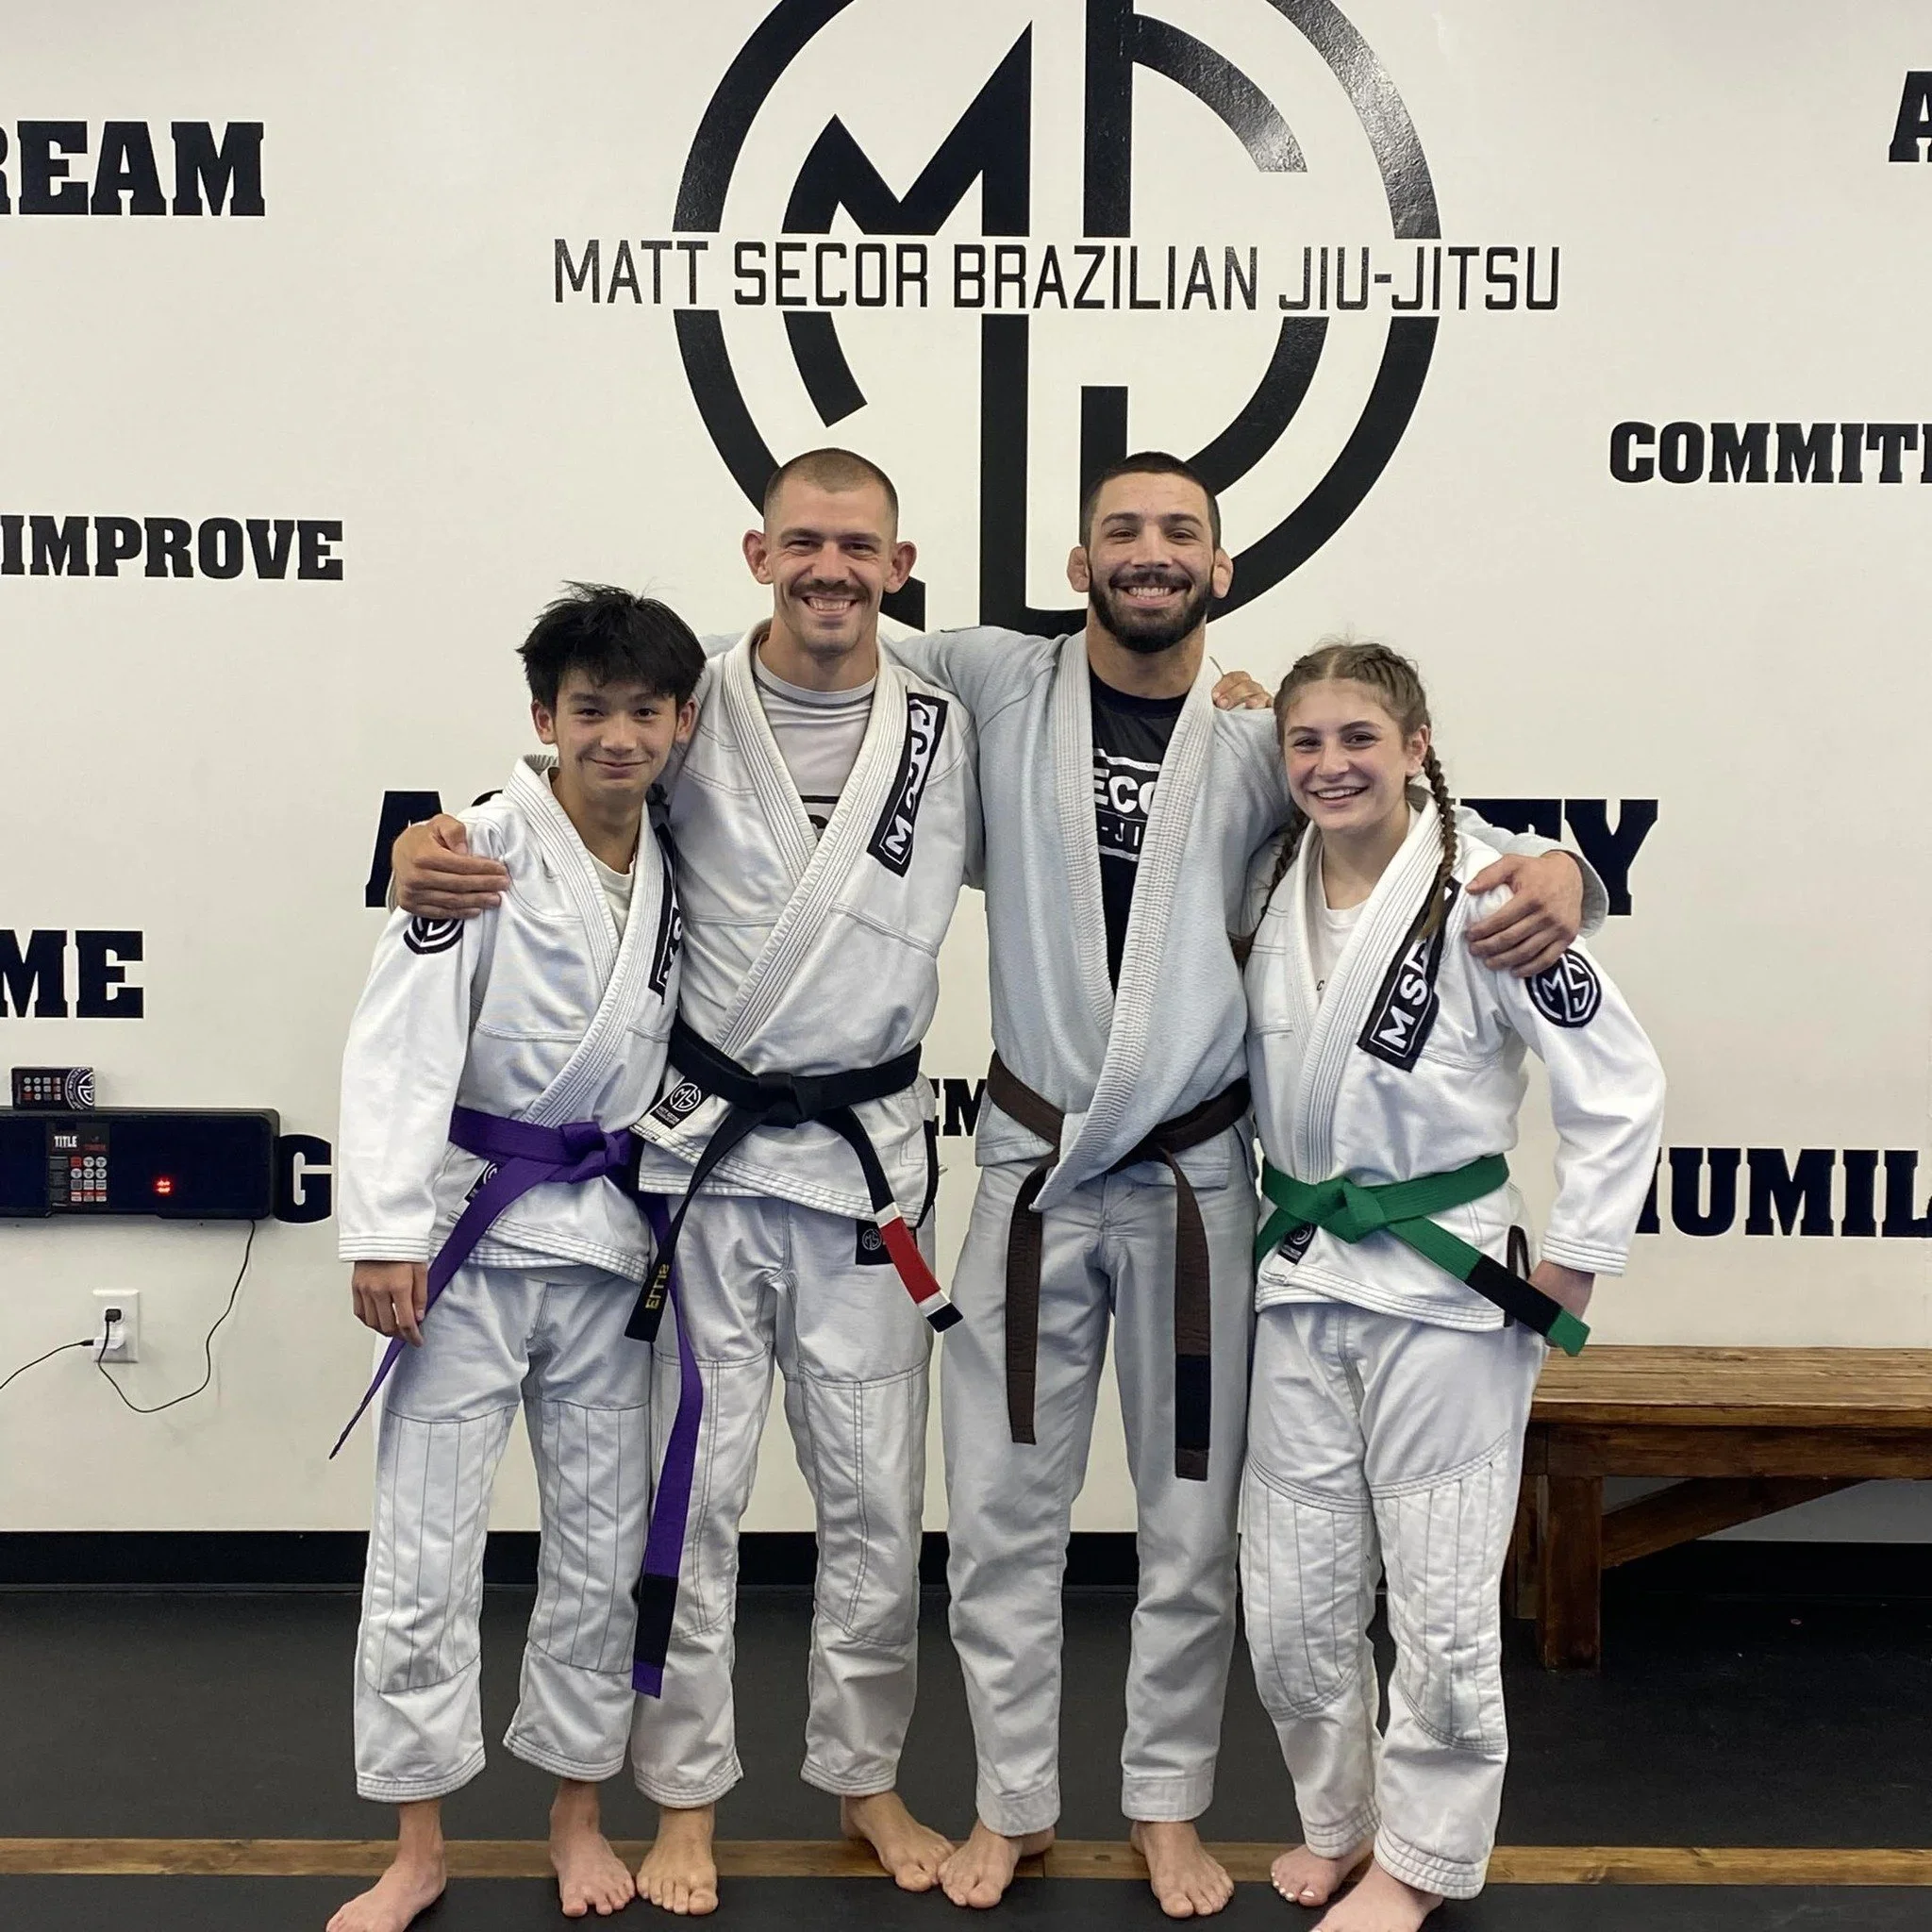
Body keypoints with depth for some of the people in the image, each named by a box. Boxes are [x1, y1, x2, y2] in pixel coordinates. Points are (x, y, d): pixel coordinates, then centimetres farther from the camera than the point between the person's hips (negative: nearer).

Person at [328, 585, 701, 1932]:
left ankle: (579, 1811, 30)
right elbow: (401, 1045, -16)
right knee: (426, 1544, 3)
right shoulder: (485, 849, -12)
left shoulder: (674, 871, 5)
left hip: (607, 1234, 5)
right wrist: (384, 1236, -20)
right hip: (469, 1229, -4)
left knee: (602, 1535, 12)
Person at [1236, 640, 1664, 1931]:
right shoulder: (1269, 893, 3)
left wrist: (1561, 1277, -11)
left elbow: (1621, 1089, -13)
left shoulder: (1481, 899, -15)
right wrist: (1287, 1223, 10)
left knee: (1442, 1602, 5)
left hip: (1444, 1284, -5)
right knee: (1294, 1603, 11)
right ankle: (1341, 1818, 35)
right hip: (1302, 1280, 5)